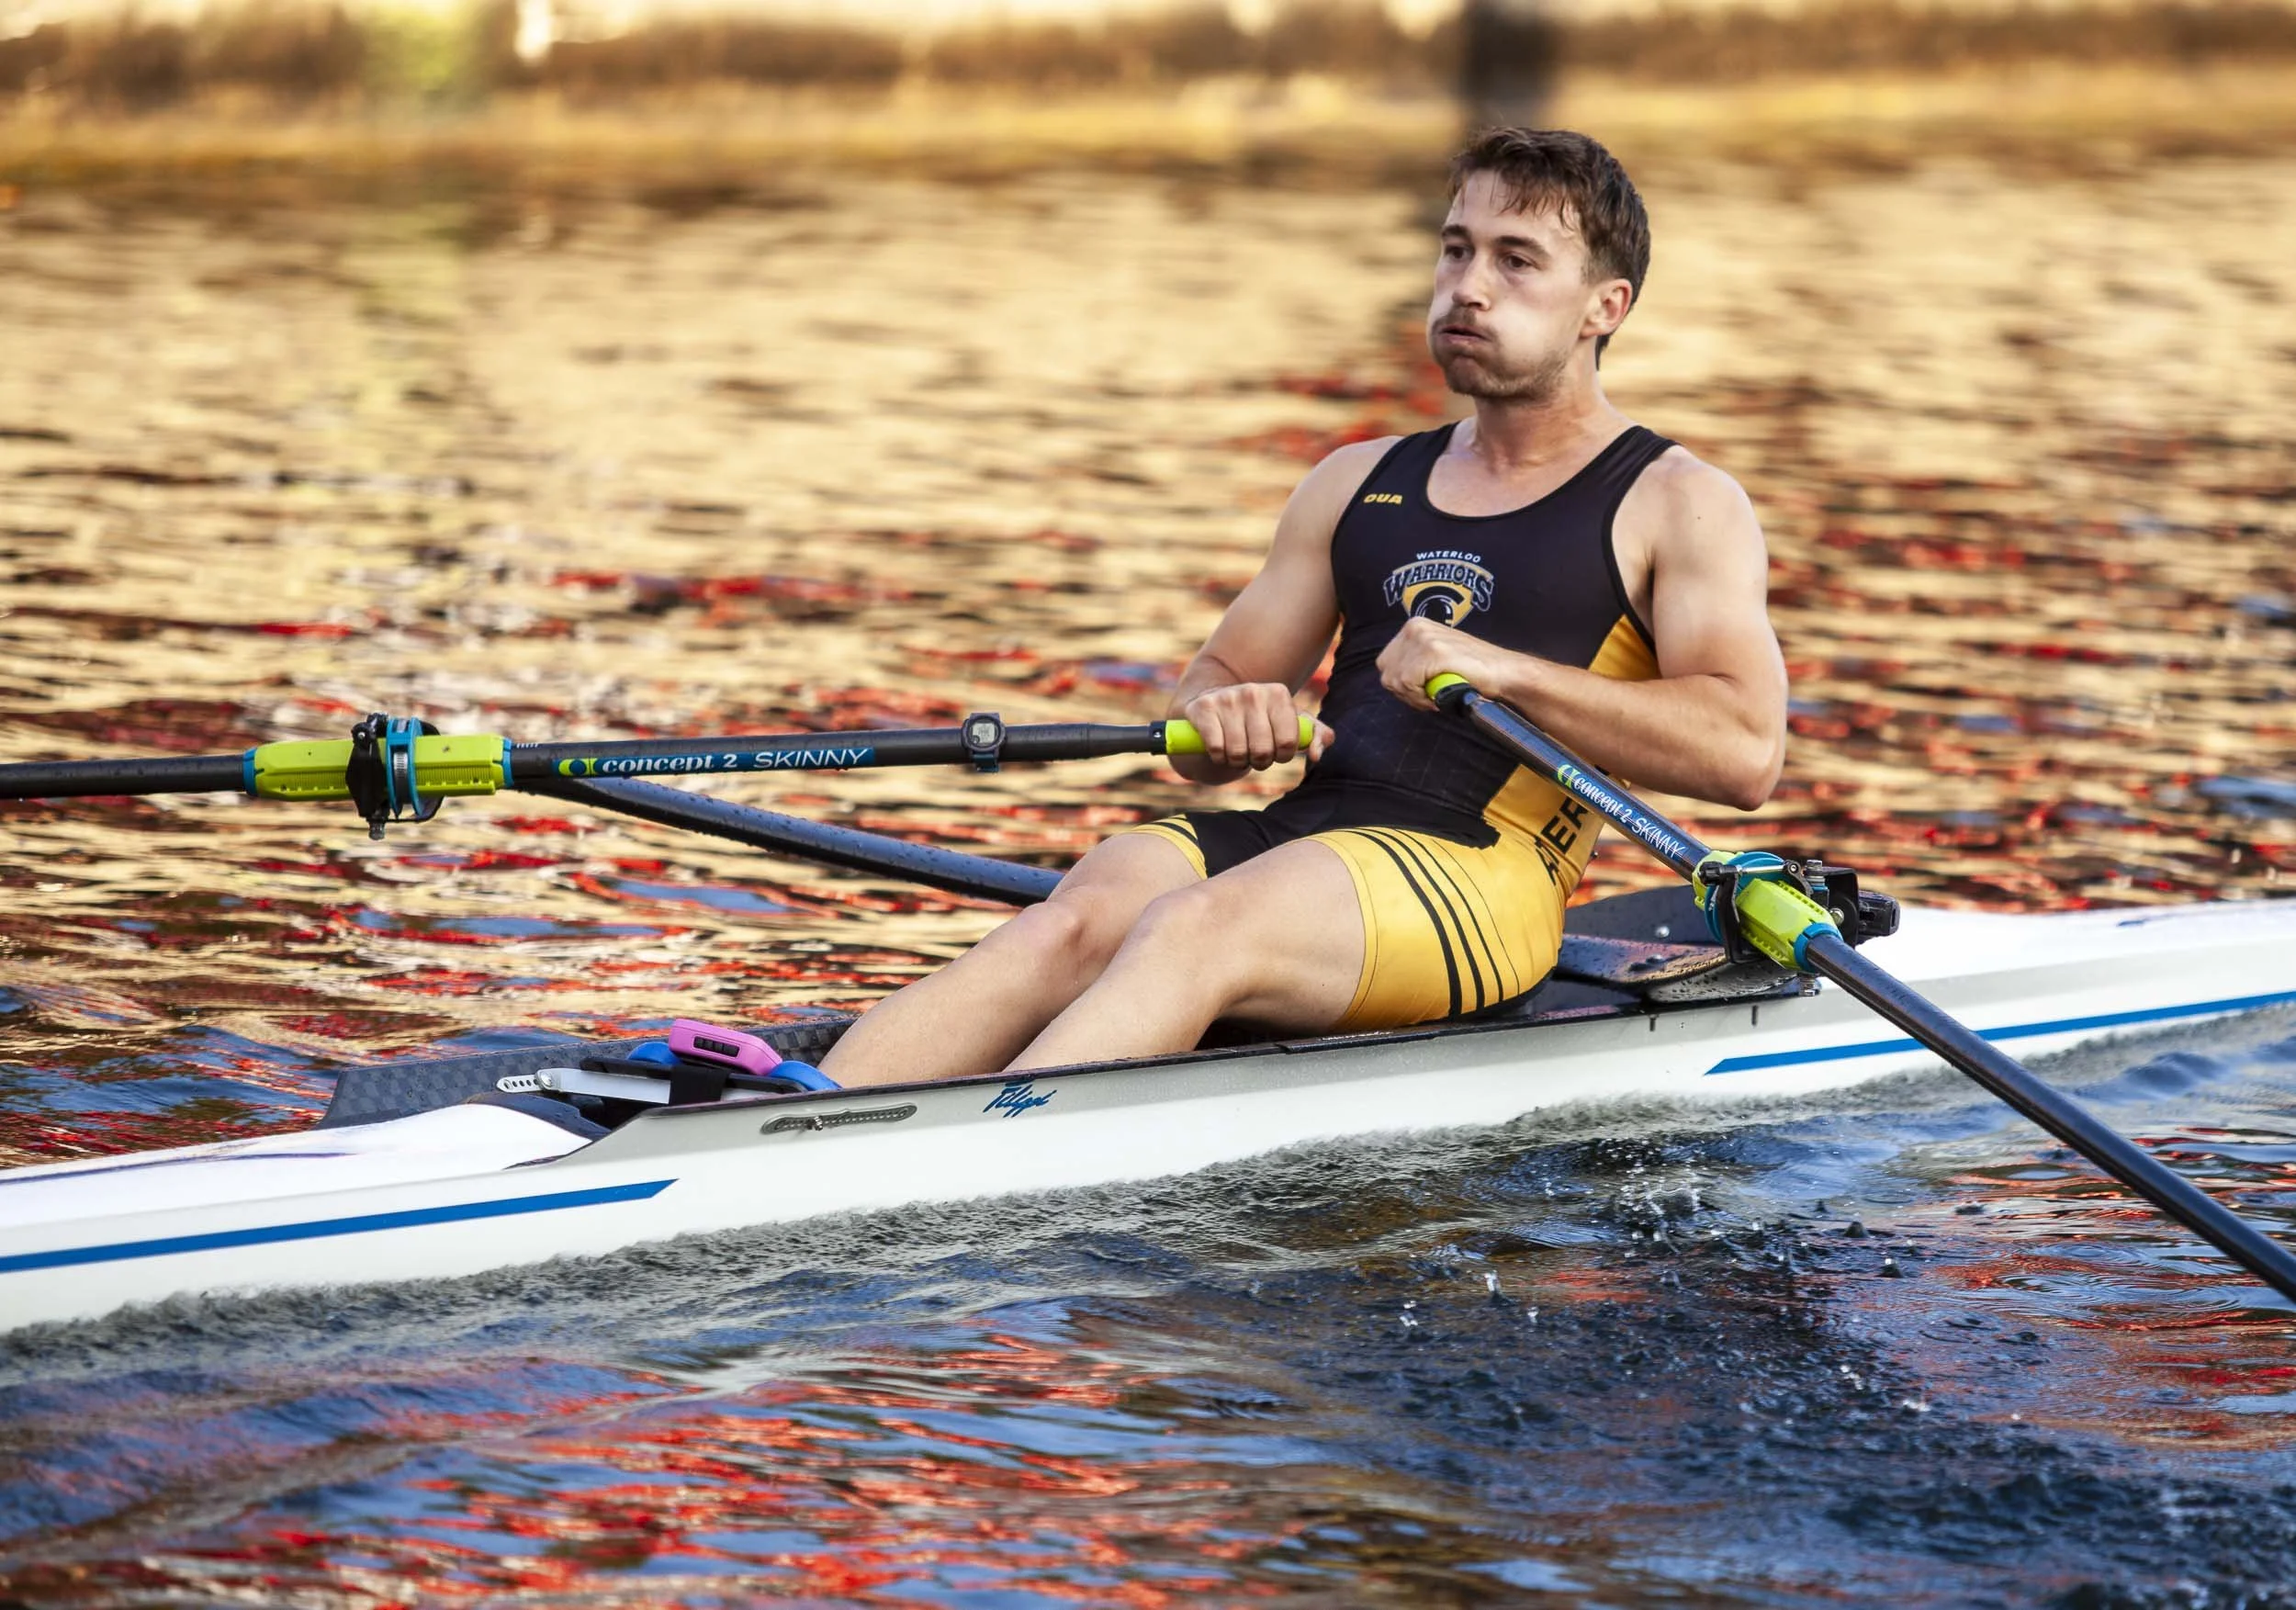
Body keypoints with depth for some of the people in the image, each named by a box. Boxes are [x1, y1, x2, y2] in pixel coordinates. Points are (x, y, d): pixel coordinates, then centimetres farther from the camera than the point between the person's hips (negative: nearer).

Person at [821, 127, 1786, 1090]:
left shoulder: (1676, 506, 8)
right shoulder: (1357, 483, 27)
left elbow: (1746, 752, -7)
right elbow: (1215, 683, 26)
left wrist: (1498, 671, -15)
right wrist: (1220, 721, 0)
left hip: (1482, 873, -5)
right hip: (1292, 830, 5)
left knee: (1191, 933, -34)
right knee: (1072, 927, -27)